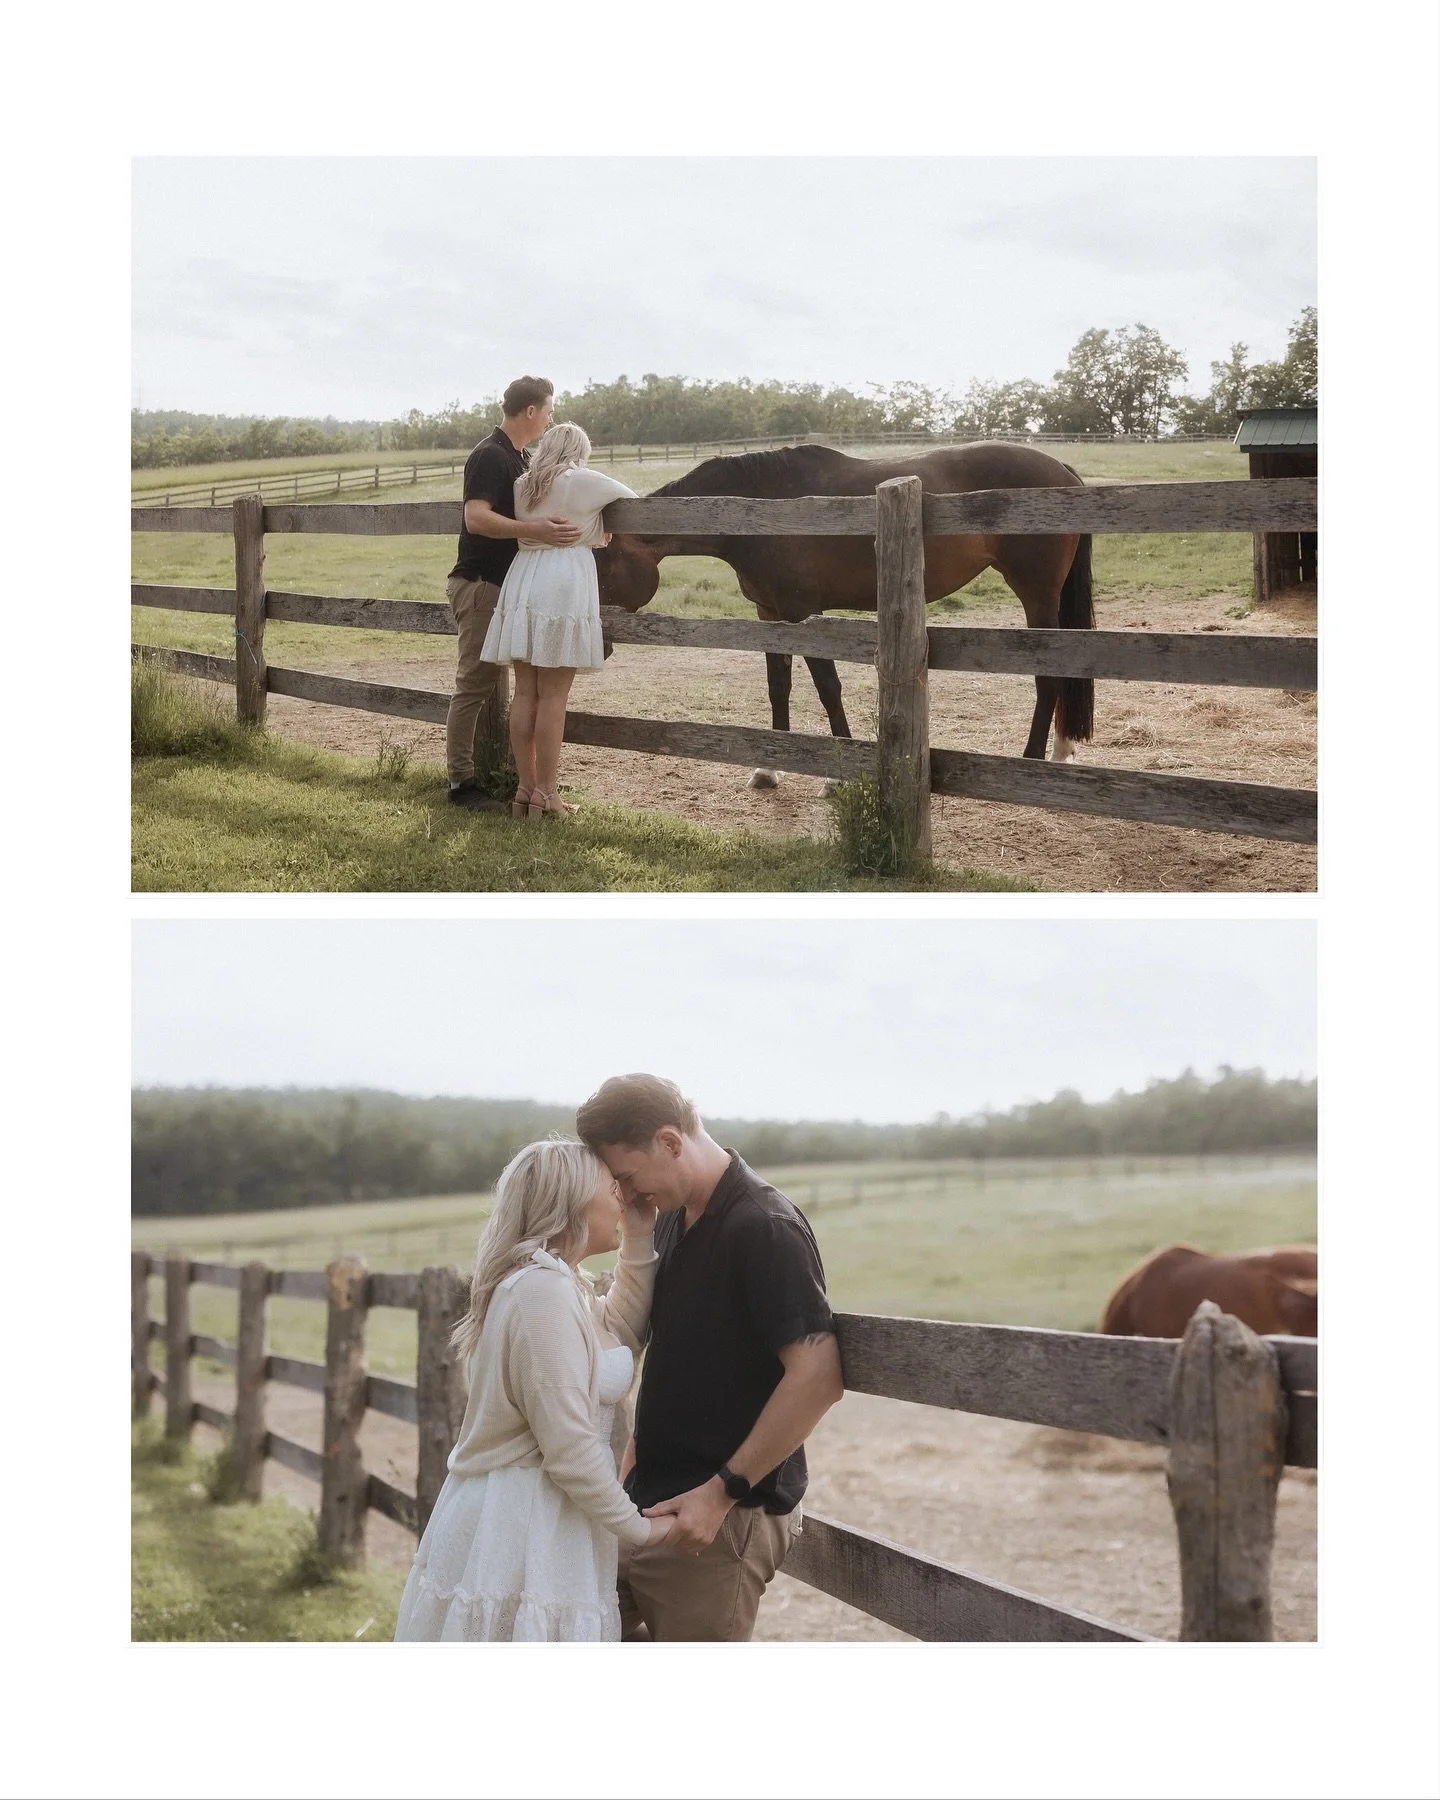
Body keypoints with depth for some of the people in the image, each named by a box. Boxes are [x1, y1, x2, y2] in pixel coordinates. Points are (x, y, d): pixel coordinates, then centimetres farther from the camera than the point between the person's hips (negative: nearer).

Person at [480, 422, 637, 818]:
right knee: (553, 696, -3)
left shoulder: (522, 485, 12)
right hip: (565, 585, -5)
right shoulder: (585, 482, -1)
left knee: (525, 692, 9)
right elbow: (630, 497, 12)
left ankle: (524, 788, 13)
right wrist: (600, 532, 29)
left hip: (521, 583, 5)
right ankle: (545, 794, -2)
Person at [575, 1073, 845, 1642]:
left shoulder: (765, 1228, -17)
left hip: (722, 1518, -9)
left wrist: (722, 1490, -21)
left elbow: (817, 1376, -23)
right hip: (650, 1504, 9)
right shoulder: (672, 1221, 11)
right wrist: (630, 1469, 17)